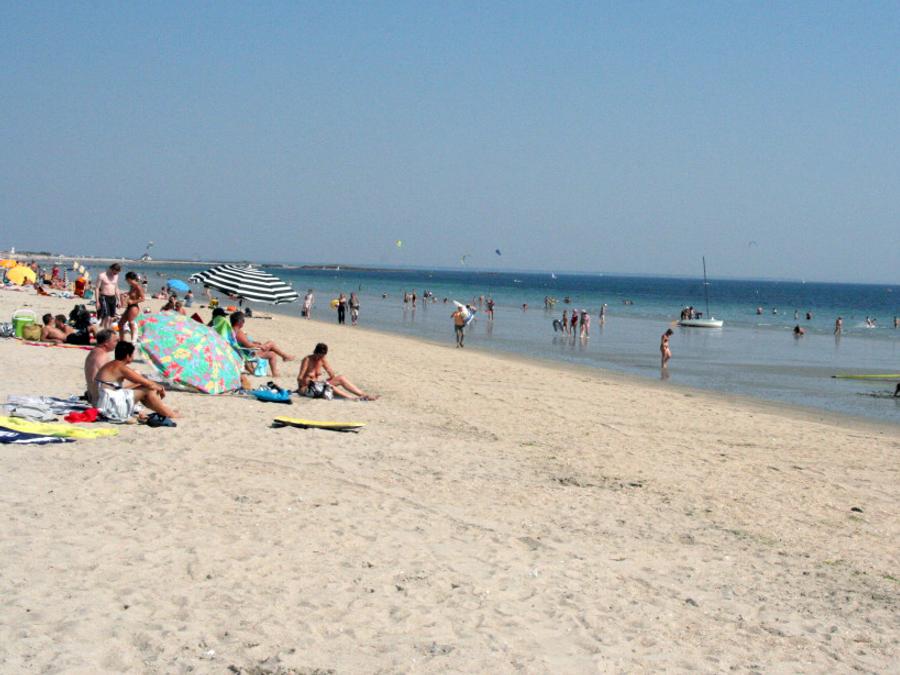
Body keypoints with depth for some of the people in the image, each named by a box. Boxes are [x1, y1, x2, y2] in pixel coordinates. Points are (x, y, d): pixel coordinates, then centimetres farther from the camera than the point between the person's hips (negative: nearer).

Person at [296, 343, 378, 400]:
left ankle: (364, 395, -20)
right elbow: (300, 378, -23)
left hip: (318, 384, 7)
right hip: (307, 388, -7)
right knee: (328, 386, -34)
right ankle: (353, 398, -44)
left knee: (341, 378, -11)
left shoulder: (322, 360, 2)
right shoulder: (307, 360, -17)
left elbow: (332, 375, 3)